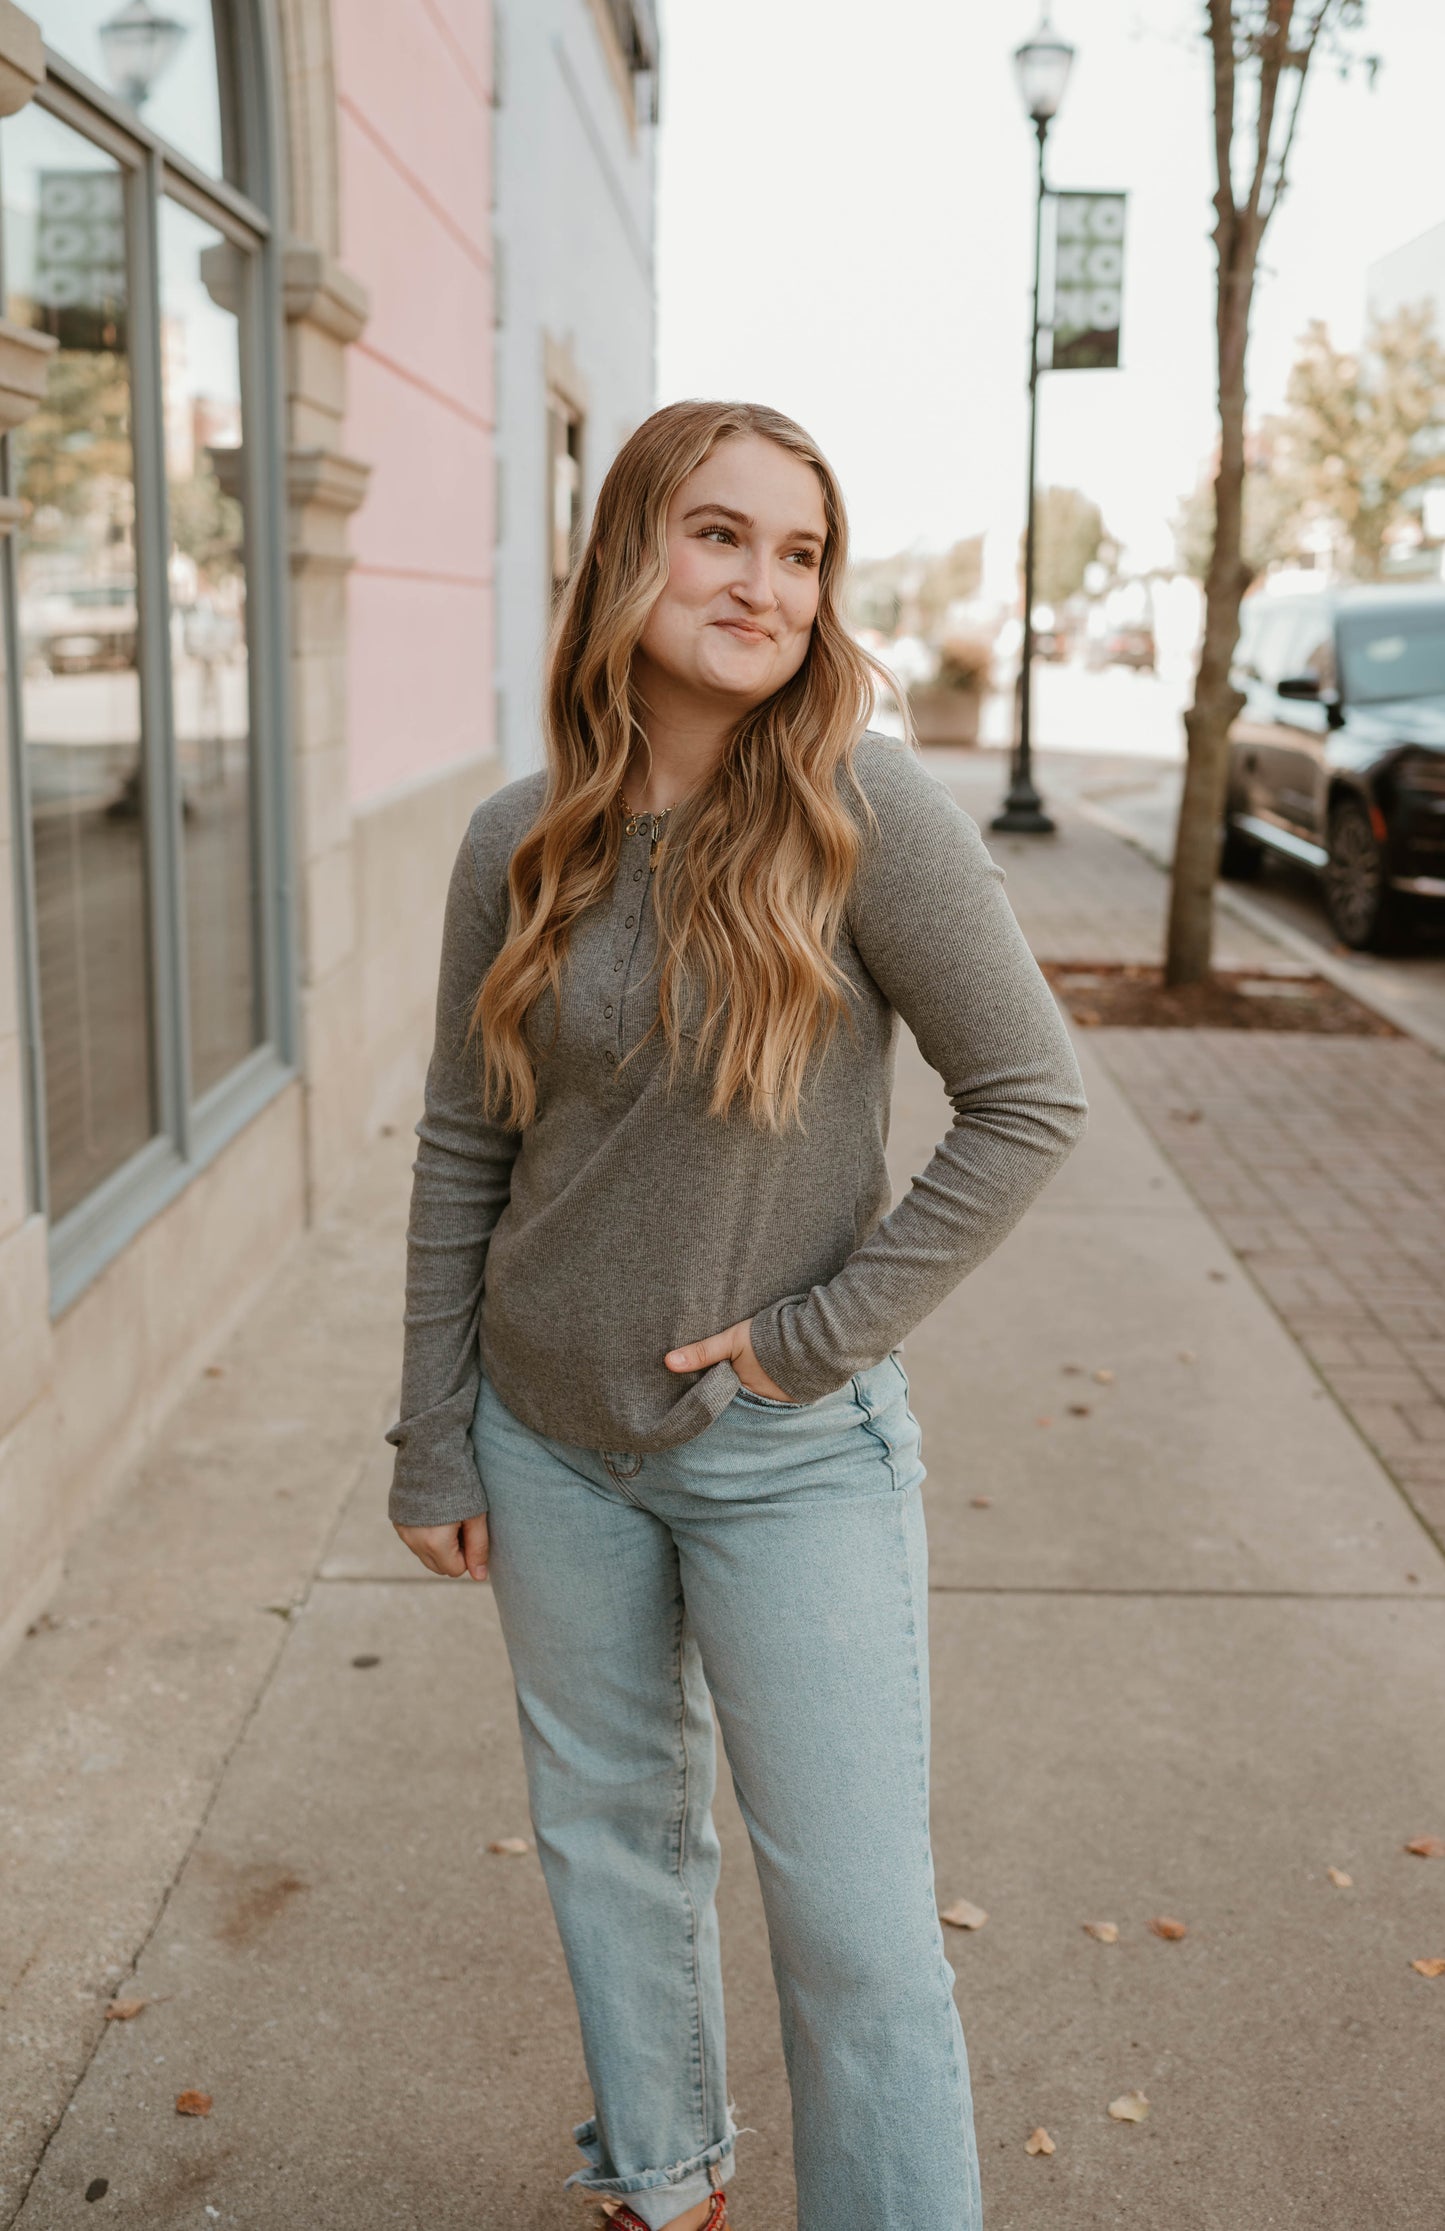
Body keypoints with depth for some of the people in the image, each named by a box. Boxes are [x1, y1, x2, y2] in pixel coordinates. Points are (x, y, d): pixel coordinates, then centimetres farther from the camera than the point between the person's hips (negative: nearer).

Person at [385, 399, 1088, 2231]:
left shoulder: (866, 812, -14)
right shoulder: (520, 845, -3)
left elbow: (1029, 1096, -12)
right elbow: (462, 1154, 3)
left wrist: (831, 1327, -14)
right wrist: (432, 1446, 4)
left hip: (791, 1453, -4)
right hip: (552, 1440, 4)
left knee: (857, 1926, 3)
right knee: (608, 1835, 21)